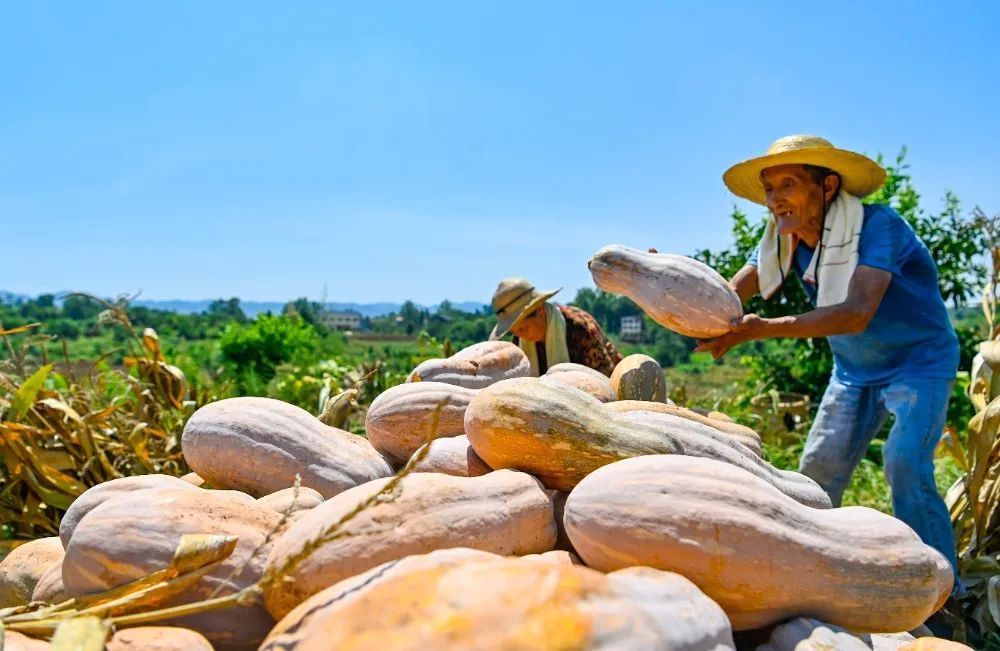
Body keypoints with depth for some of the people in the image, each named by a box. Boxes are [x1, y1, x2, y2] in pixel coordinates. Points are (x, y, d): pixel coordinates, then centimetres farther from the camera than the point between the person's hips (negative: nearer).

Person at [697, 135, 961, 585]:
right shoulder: (786, 239, -9)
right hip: (856, 369, 6)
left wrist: (765, 329, -50)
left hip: (919, 361, -6)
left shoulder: (878, 226, -29)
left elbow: (857, 313, -42)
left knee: (906, 466, -21)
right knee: (818, 468, 2)